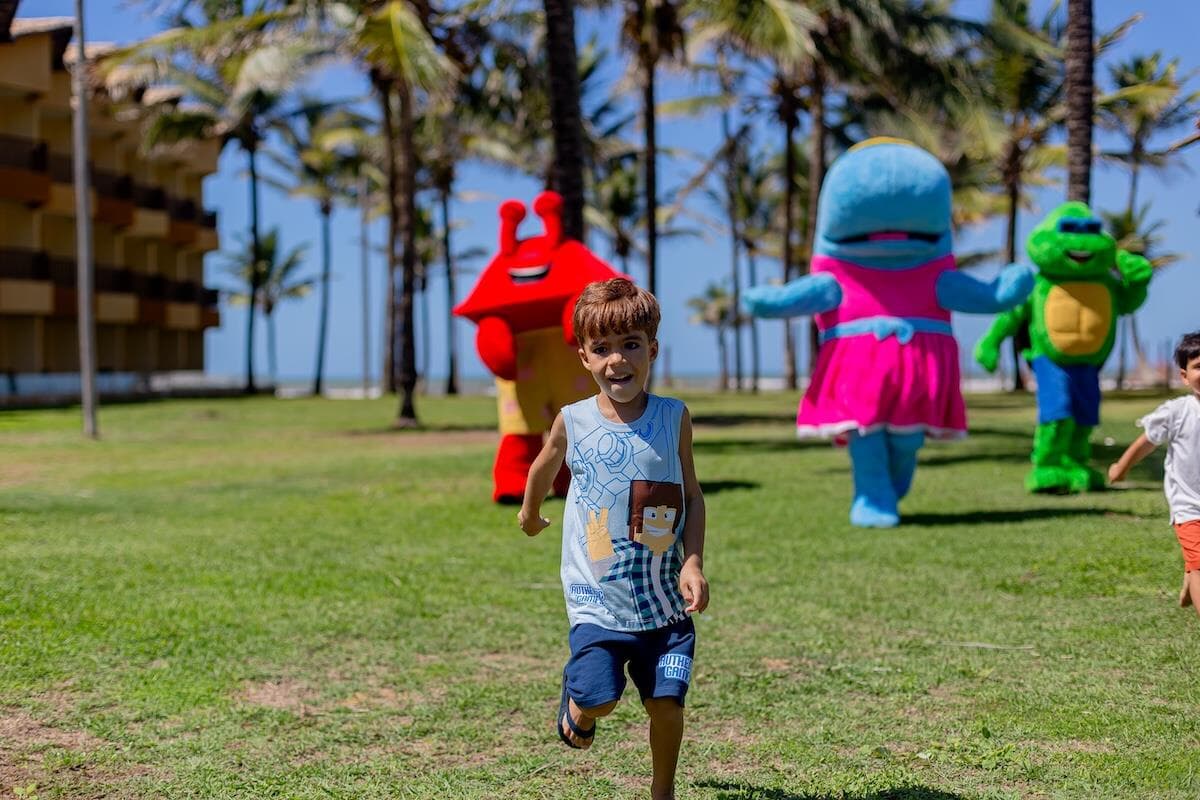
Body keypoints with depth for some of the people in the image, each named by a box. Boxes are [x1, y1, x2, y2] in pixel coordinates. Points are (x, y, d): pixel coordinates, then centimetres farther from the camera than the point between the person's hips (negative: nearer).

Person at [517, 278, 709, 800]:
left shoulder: (674, 418, -2)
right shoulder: (572, 422, -5)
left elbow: (692, 497, 4)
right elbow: (545, 466, 18)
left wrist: (693, 563, -8)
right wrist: (530, 513, 33)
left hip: (665, 599, 1)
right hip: (598, 599, -1)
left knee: (666, 702, 0)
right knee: (598, 697, -10)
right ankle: (576, 708, 28)